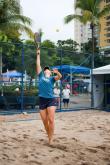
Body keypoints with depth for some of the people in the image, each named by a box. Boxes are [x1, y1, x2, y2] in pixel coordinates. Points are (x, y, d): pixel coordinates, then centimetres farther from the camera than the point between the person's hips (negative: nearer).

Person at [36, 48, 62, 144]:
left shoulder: (52, 78, 8)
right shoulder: (41, 75, 14)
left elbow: (60, 77, -11)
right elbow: (38, 64, 15)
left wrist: (57, 72, -32)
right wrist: (38, 54, 16)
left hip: (51, 100, -2)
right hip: (42, 100, 2)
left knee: (51, 120, -10)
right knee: (45, 121, 6)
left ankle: (51, 138, 0)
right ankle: (49, 137, 23)